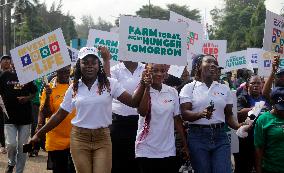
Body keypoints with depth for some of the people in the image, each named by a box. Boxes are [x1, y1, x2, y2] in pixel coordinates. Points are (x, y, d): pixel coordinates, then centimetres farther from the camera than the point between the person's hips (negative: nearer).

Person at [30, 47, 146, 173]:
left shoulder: (110, 84, -1)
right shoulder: (74, 88, 4)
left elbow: (133, 102, -7)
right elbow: (59, 115, 10)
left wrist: (142, 85, -22)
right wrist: (39, 134, 10)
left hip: (102, 139, -1)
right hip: (79, 139, 1)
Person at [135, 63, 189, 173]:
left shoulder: (172, 92, 5)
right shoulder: (142, 91, -3)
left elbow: (177, 119, 10)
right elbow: (142, 112, -20)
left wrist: (185, 144, 8)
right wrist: (147, 87, -20)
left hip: (168, 150, 3)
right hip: (146, 150, -3)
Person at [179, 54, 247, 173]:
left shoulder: (224, 89, 13)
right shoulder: (189, 88, 3)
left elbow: (228, 115, 14)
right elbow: (184, 114, -7)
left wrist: (239, 126, -6)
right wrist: (200, 114, -26)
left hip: (220, 136, 2)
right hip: (198, 136, -2)